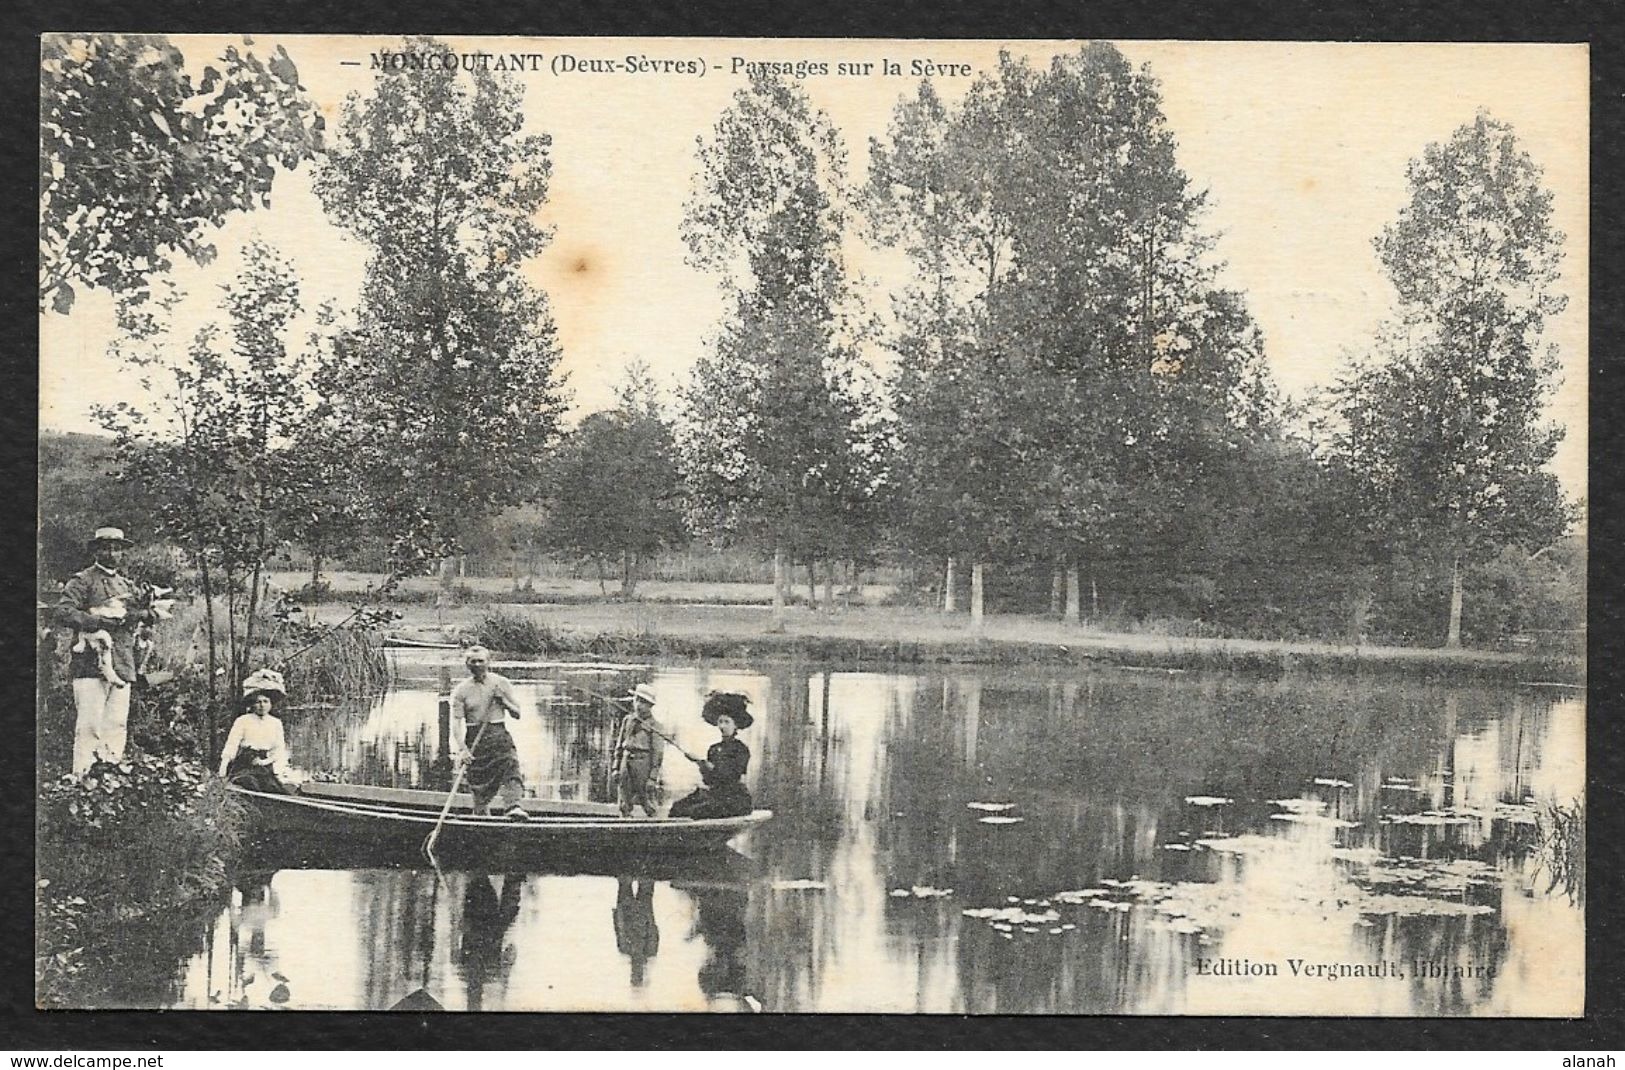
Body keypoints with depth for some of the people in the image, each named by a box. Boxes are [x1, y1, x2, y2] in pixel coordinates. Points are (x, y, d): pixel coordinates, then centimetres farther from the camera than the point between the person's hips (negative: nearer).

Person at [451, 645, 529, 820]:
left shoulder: (502, 683, 6)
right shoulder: (461, 690, 2)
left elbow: (517, 714, 8)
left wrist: (502, 699, -10)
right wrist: (462, 748, -16)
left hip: (499, 735, 0)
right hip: (475, 738, 0)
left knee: (510, 766, -23)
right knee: (479, 785, 3)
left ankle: (513, 806, -37)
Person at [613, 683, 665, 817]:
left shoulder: (654, 725, -3)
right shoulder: (627, 720, 13)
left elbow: (657, 753, -5)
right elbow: (619, 746, 17)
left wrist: (653, 777, -11)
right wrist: (616, 768, 10)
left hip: (643, 762, -5)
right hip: (626, 761, 5)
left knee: (647, 804, -2)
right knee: (624, 805, 4)